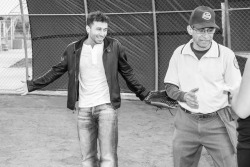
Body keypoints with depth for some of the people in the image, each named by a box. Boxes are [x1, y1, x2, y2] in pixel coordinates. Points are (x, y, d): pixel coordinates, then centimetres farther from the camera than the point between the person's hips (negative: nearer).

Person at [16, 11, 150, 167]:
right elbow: (55, 72, 13)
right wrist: (31, 85, 15)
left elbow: (128, 74, 7)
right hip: (84, 109, 3)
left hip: (106, 106, -2)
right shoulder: (73, 49, 3)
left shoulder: (114, 46, -2)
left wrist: (144, 95, 7)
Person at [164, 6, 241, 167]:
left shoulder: (226, 55, -9)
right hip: (186, 123, 3)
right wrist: (184, 96, -16)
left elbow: (238, 93, -5)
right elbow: (170, 87, 6)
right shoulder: (179, 53, -1)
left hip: (218, 123, -2)